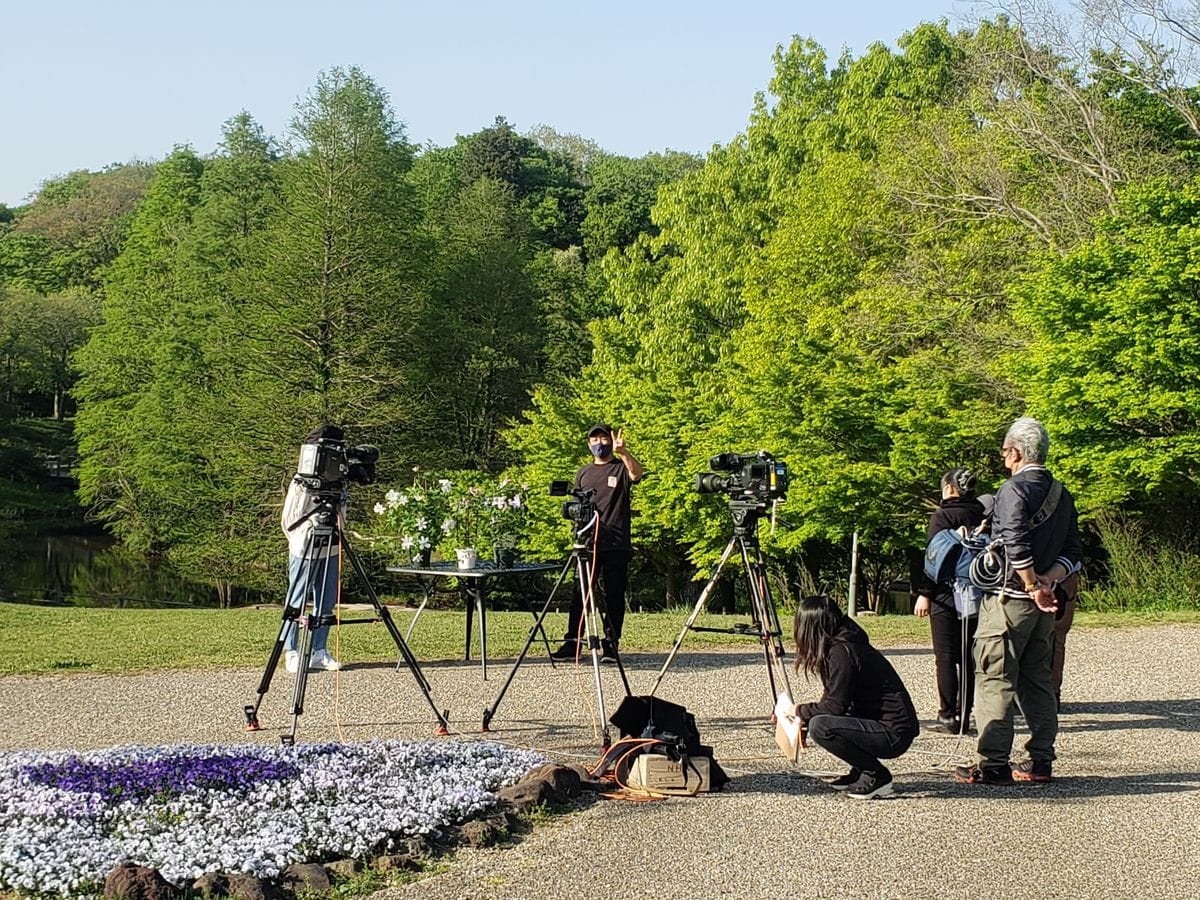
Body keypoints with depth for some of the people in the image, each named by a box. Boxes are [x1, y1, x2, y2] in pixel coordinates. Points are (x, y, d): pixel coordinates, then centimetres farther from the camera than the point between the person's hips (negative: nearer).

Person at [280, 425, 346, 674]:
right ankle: (291, 652, 7)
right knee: (297, 604, 0)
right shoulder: (301, 483, -8)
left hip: (330, 550, 6)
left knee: (326, 603, 8)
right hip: (305, 552, -6)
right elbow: (288, 521, -7)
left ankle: (319, 652, 15)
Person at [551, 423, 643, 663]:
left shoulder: (621, 468, 3)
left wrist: (623, 452, -36)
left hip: (616, 545, -3)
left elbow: (637, 473, -20)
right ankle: (572, 643, 5)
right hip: (588, 543, 3)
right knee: (580, 595, 1)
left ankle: (610, 645, 5)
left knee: (614, 597, 0)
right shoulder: (583, 473, 17)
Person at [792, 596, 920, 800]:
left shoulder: (842, 652, -18)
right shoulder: (842, 644, 11)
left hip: (894, 733, -10)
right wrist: (806, 717, 9)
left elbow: (836, 706, -17)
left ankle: (877, 777, -8)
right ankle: (860, 773, 15)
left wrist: (802, 711, -2)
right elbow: (833, 698, 19)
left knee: (820, 727, -21)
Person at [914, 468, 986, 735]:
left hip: (947, 595, -6)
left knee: (945, 658, -1)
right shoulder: (982, 515, 8)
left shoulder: (942, 516, -9)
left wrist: (925, 593, -12)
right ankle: (964, 715, 13)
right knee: (967, 658, 10)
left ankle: (948, 717, -3)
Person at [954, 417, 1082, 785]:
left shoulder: (1014, 489, -12)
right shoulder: (1061, 494, 13)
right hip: (1043, 604, 8)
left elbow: (1016, 546, -23)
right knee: (1037, 679, 13)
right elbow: (1072, 551, 11)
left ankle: (993, 764, -8)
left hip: (1009, 598, -8)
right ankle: (1040, 761, 15)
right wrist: (1046, 581, -1)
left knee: (994, 679, -5)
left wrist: (1033, 587, -16)